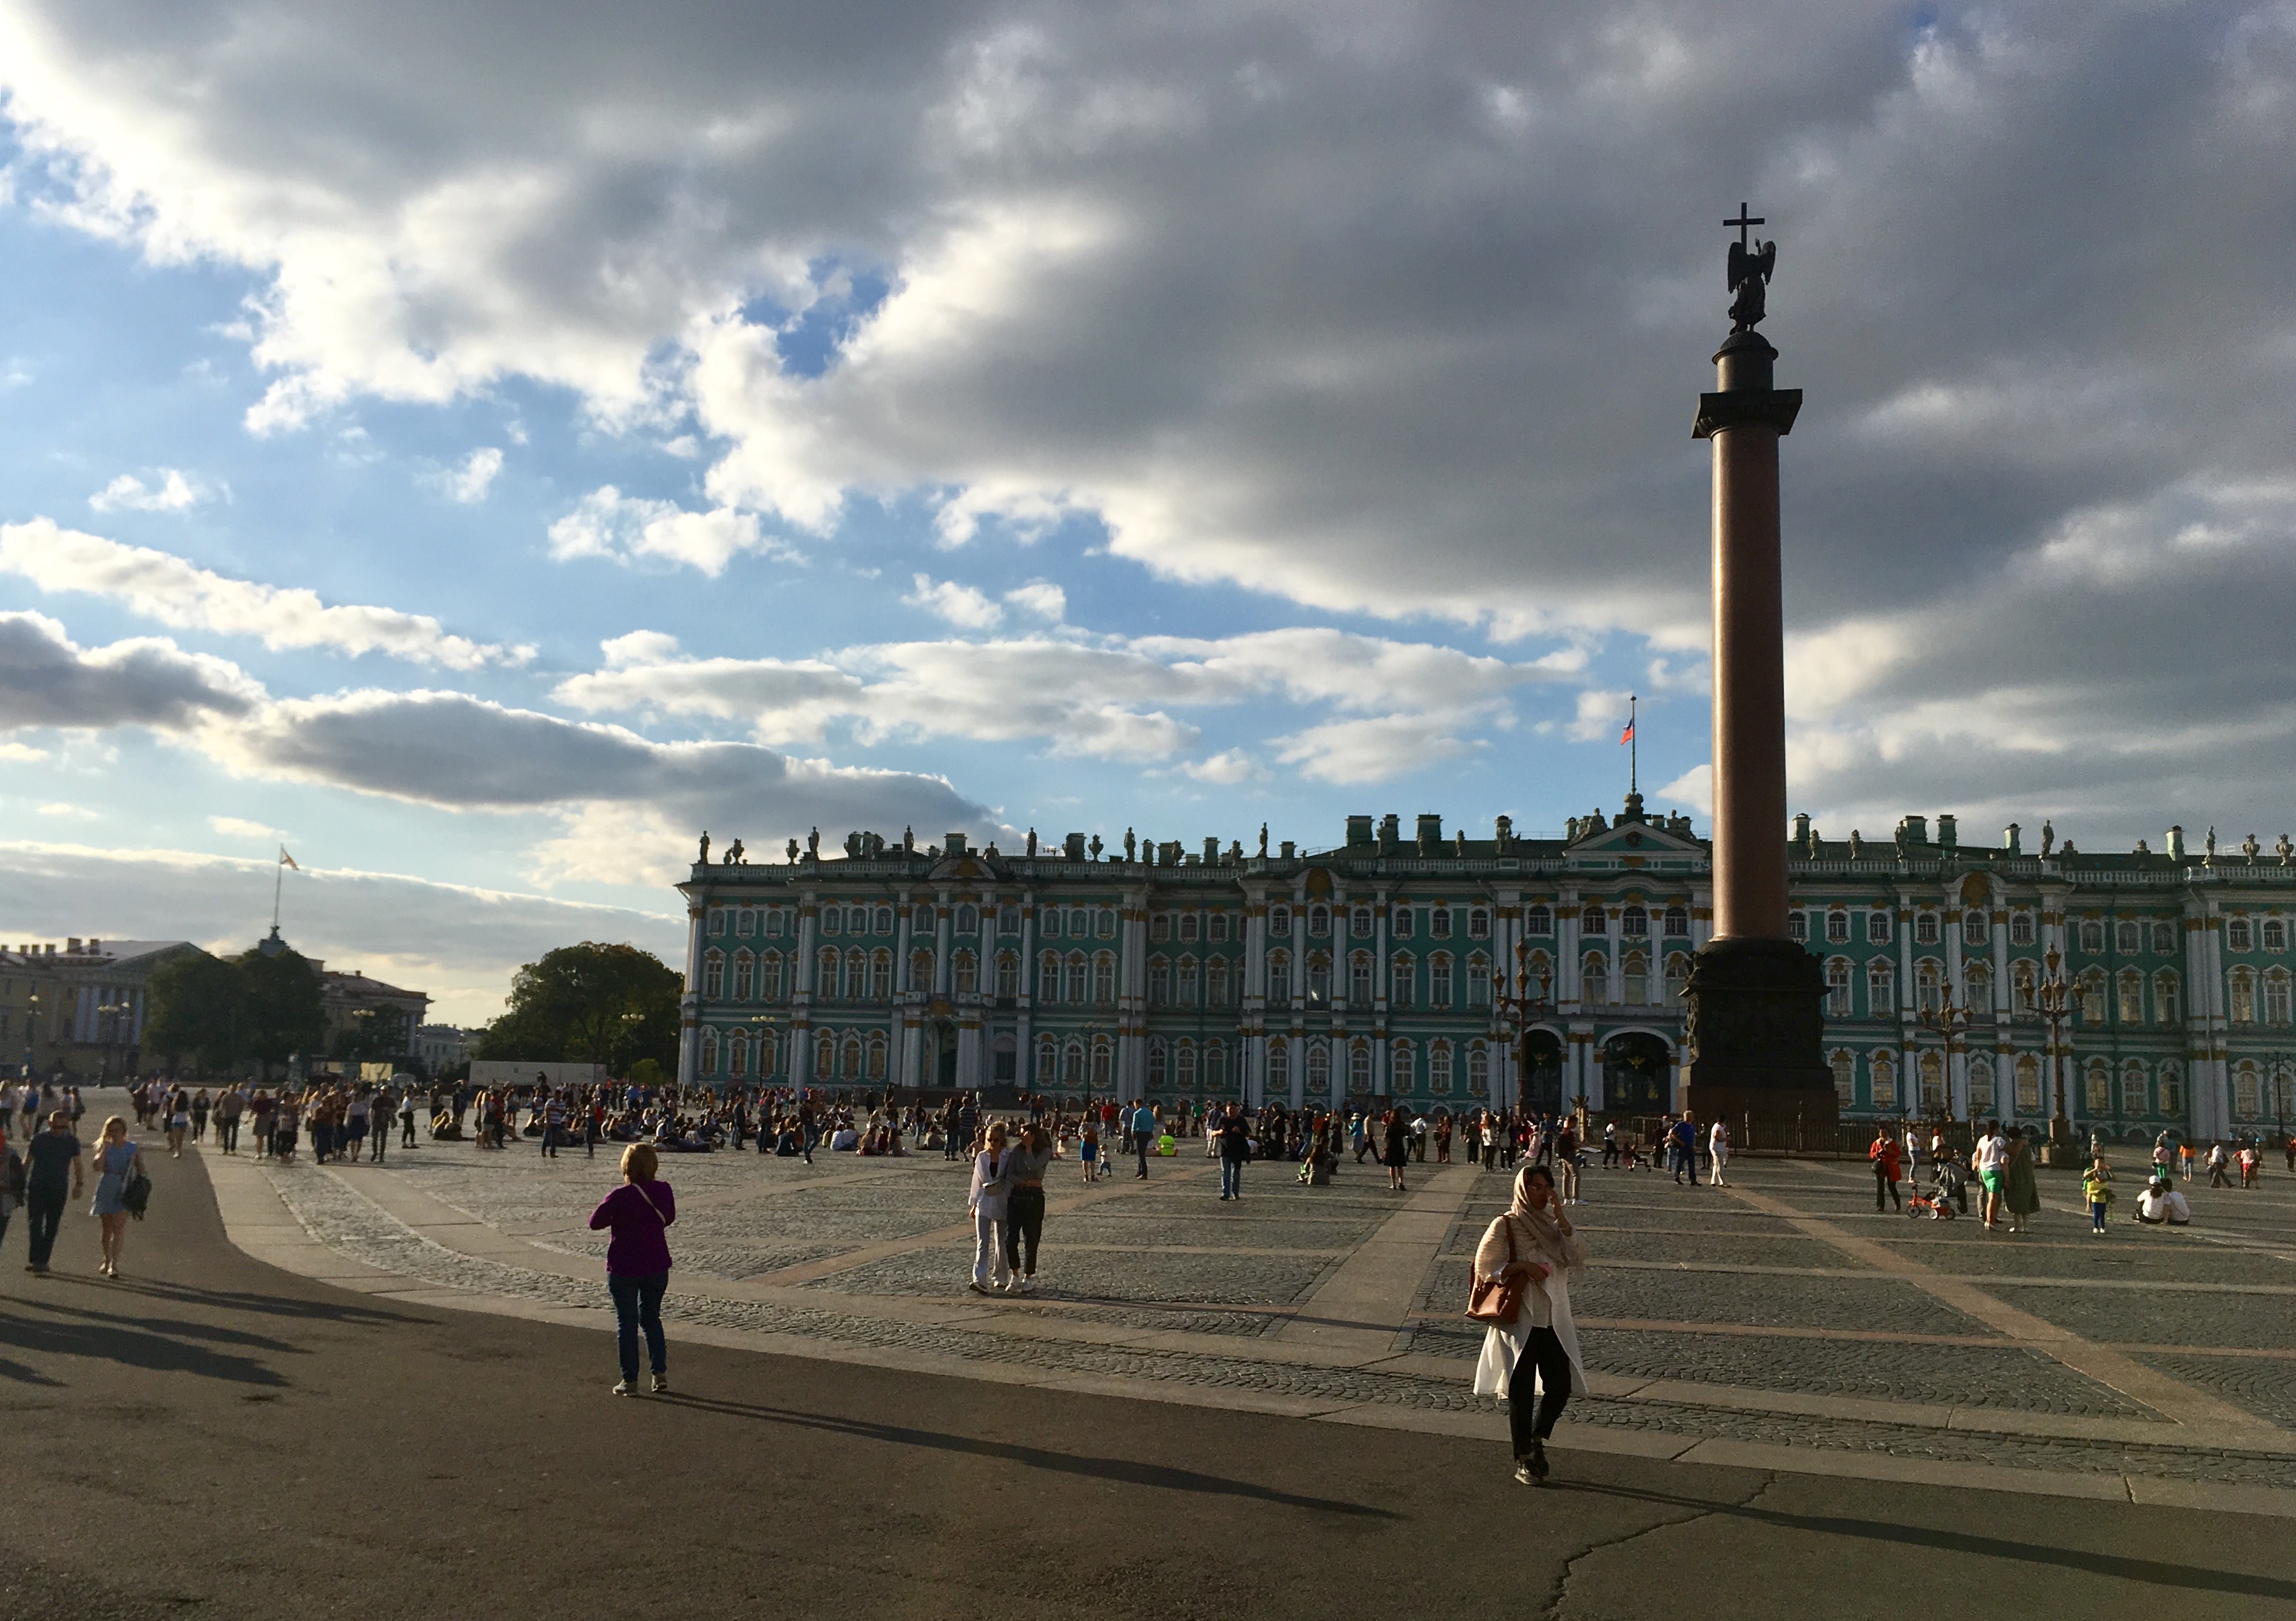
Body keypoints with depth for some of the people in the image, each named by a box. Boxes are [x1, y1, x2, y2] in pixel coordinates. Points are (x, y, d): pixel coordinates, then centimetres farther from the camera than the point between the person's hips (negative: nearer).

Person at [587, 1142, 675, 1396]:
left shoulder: (620, 1197, -19)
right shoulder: (664, 1191, -5)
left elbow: (595, 1222, -9)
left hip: (624, 1268, -4)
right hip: (657, 1266, 4)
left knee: (627, 1322, 7)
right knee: (651, 1318, 18)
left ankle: (630, 1380, 10)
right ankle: (660, 1373, 11)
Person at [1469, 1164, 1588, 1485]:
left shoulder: (1553, 1223, 9)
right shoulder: (1506, 1226, -6)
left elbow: (1577, 1259, -4)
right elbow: (1484, 1267, -9)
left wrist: (1562, 1222, -12)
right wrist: (1523, 1266, -19)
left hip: (1554, 1321, 4)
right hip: (1520, 1320, -4)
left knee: (1561, 1386, 1)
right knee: (1521, 1392, 1)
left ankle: (1538, 1439, 27)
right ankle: (1524, 1460, 15)